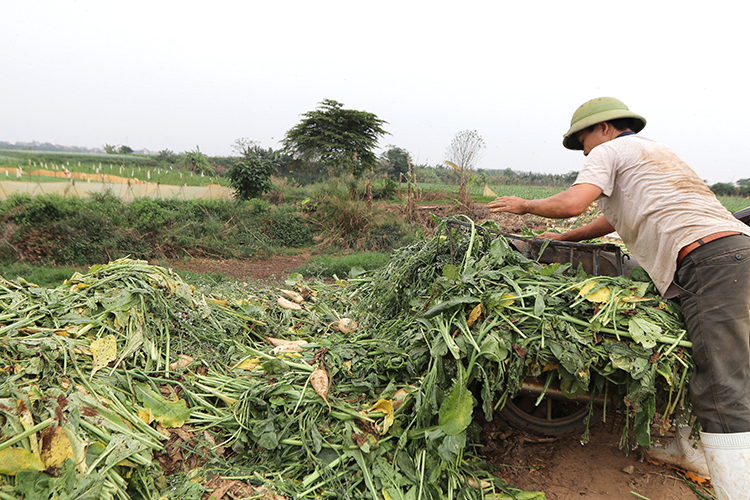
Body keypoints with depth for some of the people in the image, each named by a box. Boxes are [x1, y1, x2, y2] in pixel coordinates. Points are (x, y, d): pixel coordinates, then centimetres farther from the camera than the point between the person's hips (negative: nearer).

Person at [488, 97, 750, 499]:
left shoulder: (608, 151, 4)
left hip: (710, 261, -10)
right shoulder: (654, 152, 33)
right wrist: (562, 239, 46)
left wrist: (525, 205, 5)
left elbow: (570, 203, -14)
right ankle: (687, 448, 35)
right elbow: (613, 218, 41)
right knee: (687, 358, 21)